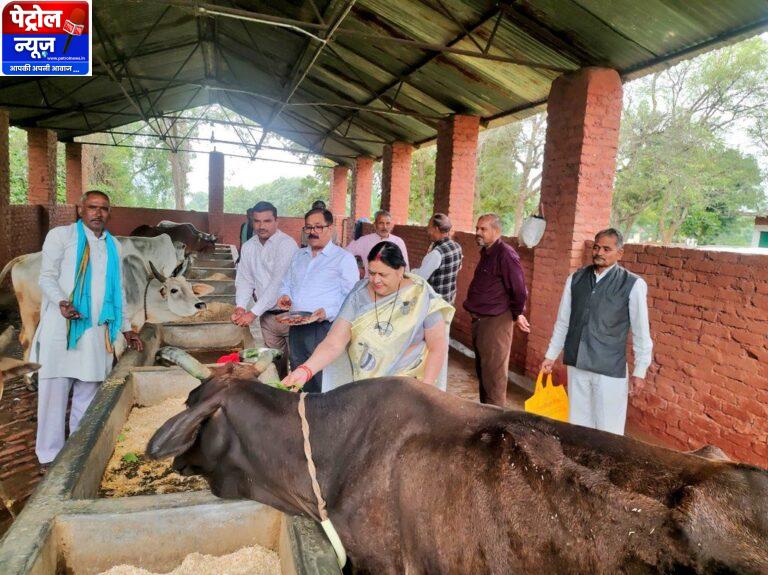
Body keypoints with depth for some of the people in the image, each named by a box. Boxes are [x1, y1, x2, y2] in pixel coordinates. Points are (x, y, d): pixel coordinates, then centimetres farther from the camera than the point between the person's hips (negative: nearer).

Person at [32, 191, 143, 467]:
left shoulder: (113, 244, 17)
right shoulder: (60, 235, 5)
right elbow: (47, 276, -2)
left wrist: (126, 328, 17)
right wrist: (61, 302, -23)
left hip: (97, 330, 4)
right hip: (61, 326, -4)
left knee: (88, 392, 7)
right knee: (55, 389, -2)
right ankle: (50, 456, 9)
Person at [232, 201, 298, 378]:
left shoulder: (286, 244, -13)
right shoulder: (248, 247, 9)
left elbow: (278, 282, -19)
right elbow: (244, 279, 9)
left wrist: (254, 313, -19)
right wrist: (240, 307, -10)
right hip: (267, 316, 6)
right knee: (274, 362, 13)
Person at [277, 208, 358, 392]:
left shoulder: (344, 258, -4)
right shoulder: (298, 255, 17)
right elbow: (287, 284, 26)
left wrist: (329, 313, -24)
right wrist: (285, 295, 4)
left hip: (324, 328, -6)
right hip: (296, 327, 6)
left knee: (322, 384, -3)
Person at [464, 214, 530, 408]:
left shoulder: (505, 254, -17)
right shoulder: (487, 253, 13)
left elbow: (519, 289, -20)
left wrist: (517, 314, -6)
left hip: (495, 322, -10)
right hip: (479, 320, 10)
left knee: (493, 373, -4)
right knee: (481, 370, 19)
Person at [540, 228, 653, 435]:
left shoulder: (633, 284, -9)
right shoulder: (575, 278, 3)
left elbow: (641, 332, -5)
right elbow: (562, 322, 9)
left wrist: (640, 371, -3)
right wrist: (551, 355, 12)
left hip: (611, 370, -4)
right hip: (576, 365, 4)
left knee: (607, 431, 5)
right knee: (578, 424, 16)